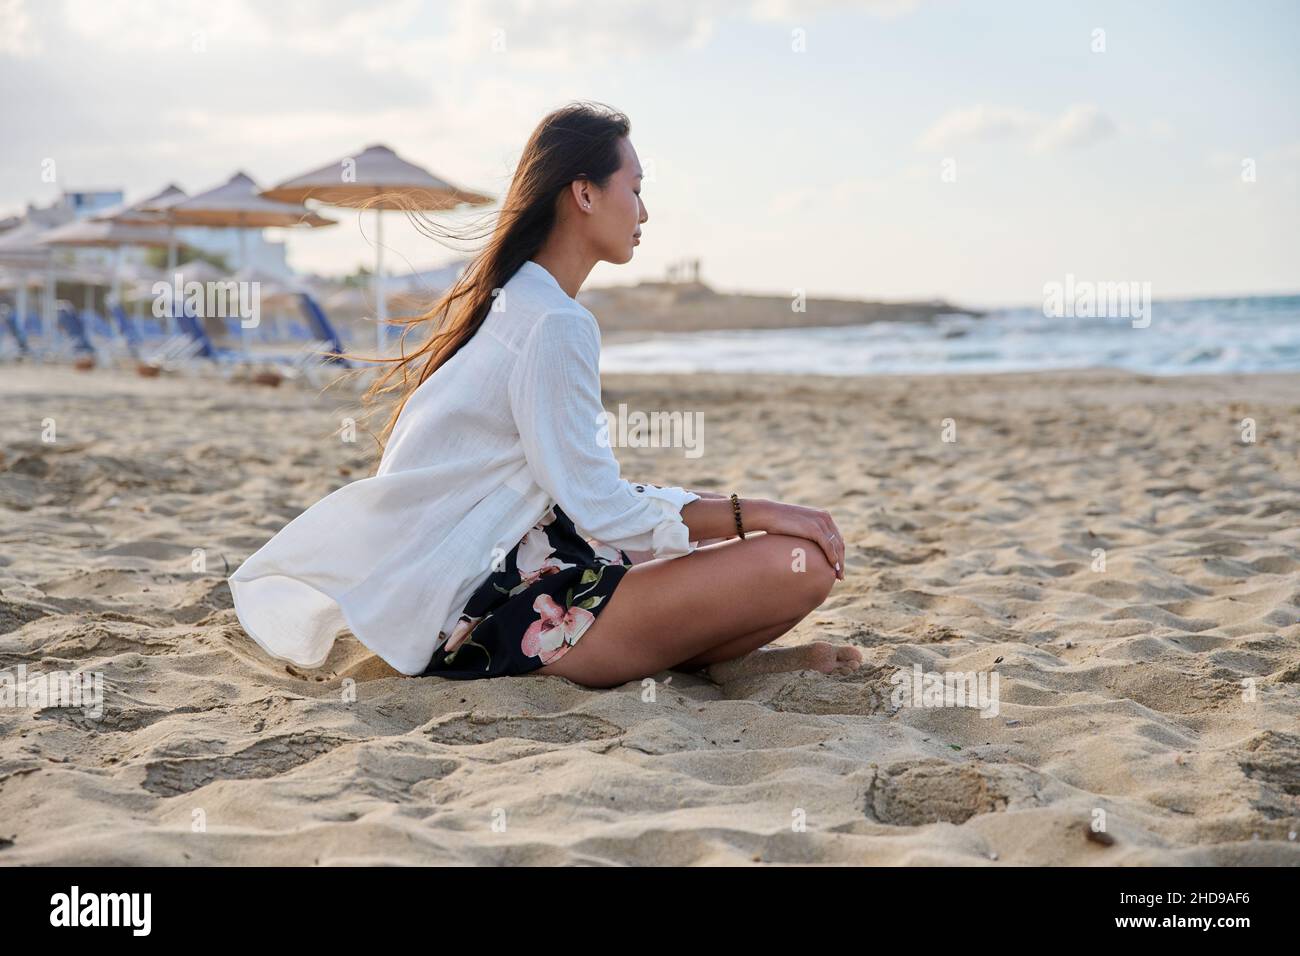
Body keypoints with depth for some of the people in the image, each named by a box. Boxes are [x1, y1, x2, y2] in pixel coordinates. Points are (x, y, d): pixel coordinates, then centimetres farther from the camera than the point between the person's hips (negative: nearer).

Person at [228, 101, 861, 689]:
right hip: (496, 609, -10)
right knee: (801, 565, -21)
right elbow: (603, 511, -19)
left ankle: (703, 652, 3)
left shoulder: (508, 302, 14)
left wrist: (737, 512, 13)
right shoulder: (553, 325, -17)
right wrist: (756, 513, -11)